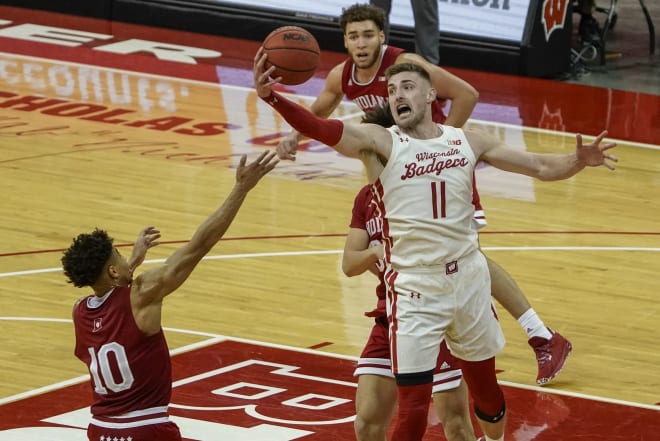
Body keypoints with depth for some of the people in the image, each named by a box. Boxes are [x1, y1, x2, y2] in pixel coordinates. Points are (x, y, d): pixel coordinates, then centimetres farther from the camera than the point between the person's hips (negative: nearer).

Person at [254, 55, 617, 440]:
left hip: (469, 278, 4)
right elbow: (323, 129, -25)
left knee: (486, 390, 19)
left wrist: (577, 162, -13)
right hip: (415, 289, -4)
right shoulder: (381, 142, -8)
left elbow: (540, 167, 8)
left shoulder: (467, 142, 4)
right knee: (413, 409, -8)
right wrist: (272, 97, -42)